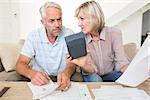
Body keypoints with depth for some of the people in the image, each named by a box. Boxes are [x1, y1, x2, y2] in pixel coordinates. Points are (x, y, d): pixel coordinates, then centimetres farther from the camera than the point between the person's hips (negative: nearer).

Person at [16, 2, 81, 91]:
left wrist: (67, 73, -42)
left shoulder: (69, 34, -8)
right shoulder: (34, 36, -6)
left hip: (61, 77, 0)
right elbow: (21, 64, -10)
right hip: (39, 76, 1)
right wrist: (31, 73, -35)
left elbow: (72, 62, -15)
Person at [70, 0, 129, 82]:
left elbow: (121, 63, -17)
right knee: (94, 80, -34)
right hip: (93, 76, -1)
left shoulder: (114, 33, -14)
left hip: (110, 75, 2)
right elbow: (91, 70, -17)